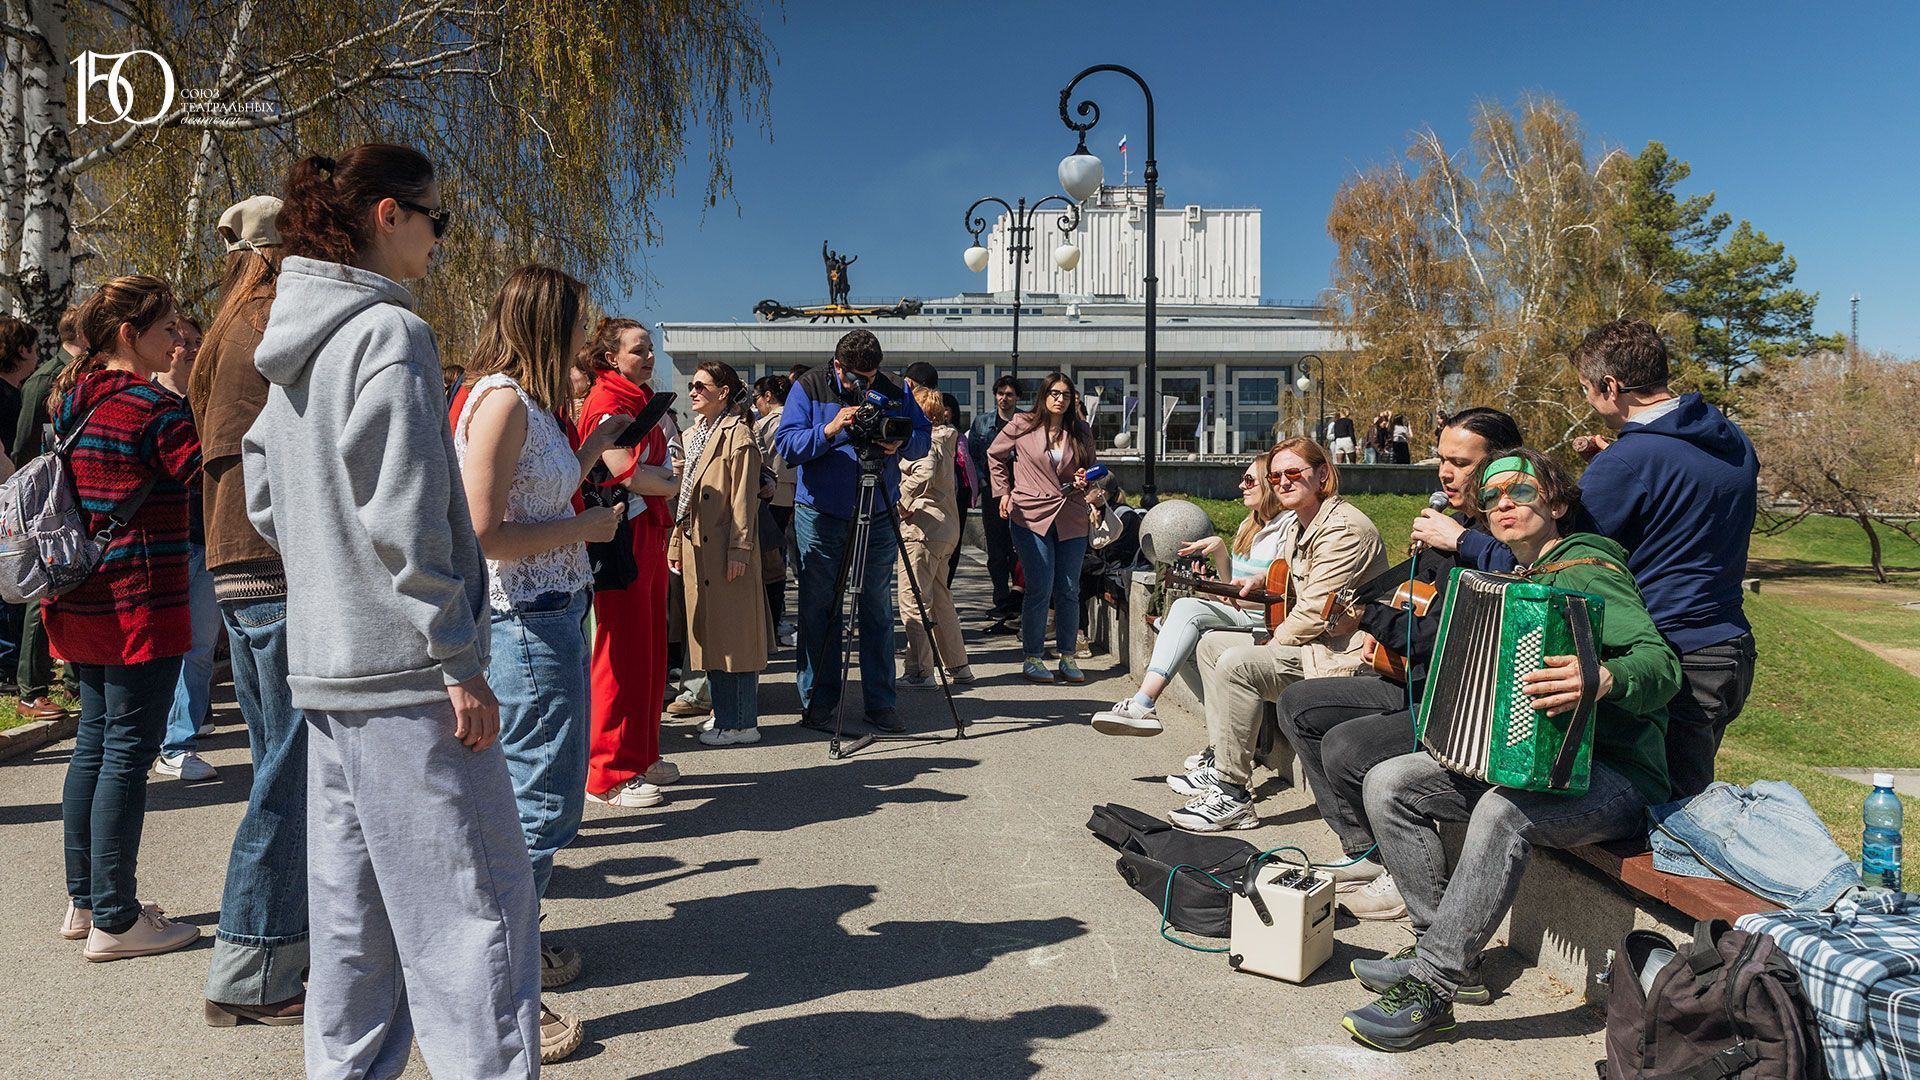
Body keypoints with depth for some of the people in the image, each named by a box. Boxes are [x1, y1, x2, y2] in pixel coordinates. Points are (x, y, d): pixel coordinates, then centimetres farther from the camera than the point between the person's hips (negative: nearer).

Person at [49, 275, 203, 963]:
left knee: (94, 743, 16)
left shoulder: (71, 400, 11)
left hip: (85, 604, 9)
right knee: (128, 753, -3)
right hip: (139, 603, -9)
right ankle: (114, 920, 4)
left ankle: (84, 902, 27)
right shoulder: (152, 404, -15)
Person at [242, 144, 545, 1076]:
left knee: (354, 909, 17)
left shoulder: (297, 343, 15)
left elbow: (264, 494, 21)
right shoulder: (389, 334, -13)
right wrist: (457, 660, -18)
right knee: (479, 904, -4)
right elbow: (402, 517, -21)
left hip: (323, 663, 10)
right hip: (404, 672, -10)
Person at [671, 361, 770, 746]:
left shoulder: (737, 433, -8)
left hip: (726, 550, -9)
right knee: (708, 634, 12)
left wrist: (739, 549, -18)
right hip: (697, 548, 9)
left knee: (733, 635, -5)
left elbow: (744, 497, -13)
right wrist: (677, 543, 17)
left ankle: (740, 722, 1)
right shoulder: (691, 435, 19)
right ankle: (723, 713, 22)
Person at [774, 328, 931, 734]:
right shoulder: (808, 388, -4)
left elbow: (924, 436, 7)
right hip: (820, 514, -2)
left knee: (878, 610, 6)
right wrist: (829, 431, -26)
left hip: (878, 515, 2)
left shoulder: (893, 391, 3)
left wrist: (901, 444, -15)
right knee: (819, 610, 2)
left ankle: (880, 703, 15)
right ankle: (818, 704, 11)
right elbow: (785, 443, -11)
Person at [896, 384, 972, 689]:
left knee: (912, 599, -6)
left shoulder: (923, 440, -11)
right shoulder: (944, 438, 16)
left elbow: (923, 473, -28)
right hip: (946, 528, 10)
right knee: (939, 598, 16)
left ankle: (920, 672, -6)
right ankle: (958, 666, 21)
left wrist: (902, 502, -17)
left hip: (922, 528, -10)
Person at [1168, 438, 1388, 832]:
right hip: (1304, 642, 11)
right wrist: (1258, 582, 11)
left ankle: (1232, 795, -22)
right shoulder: (1296, 527, 13)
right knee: (1211, 644, 16)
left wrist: (1273, 643, -12)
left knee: (1237, 663, -29)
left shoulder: (1343, 528, -19)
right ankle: (1220, 762, 15)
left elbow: (1316, 611, -25)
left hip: (1340, 655, -11)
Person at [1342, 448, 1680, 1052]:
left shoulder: (1587, 571, -9)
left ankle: (1429, 989, -28)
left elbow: (1661, 665, -22)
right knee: (1388, 782, -7)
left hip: (1615, 779, -9)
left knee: (1503, 812, -38)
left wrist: (1602, 679, -42)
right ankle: (1448, 951, -3)